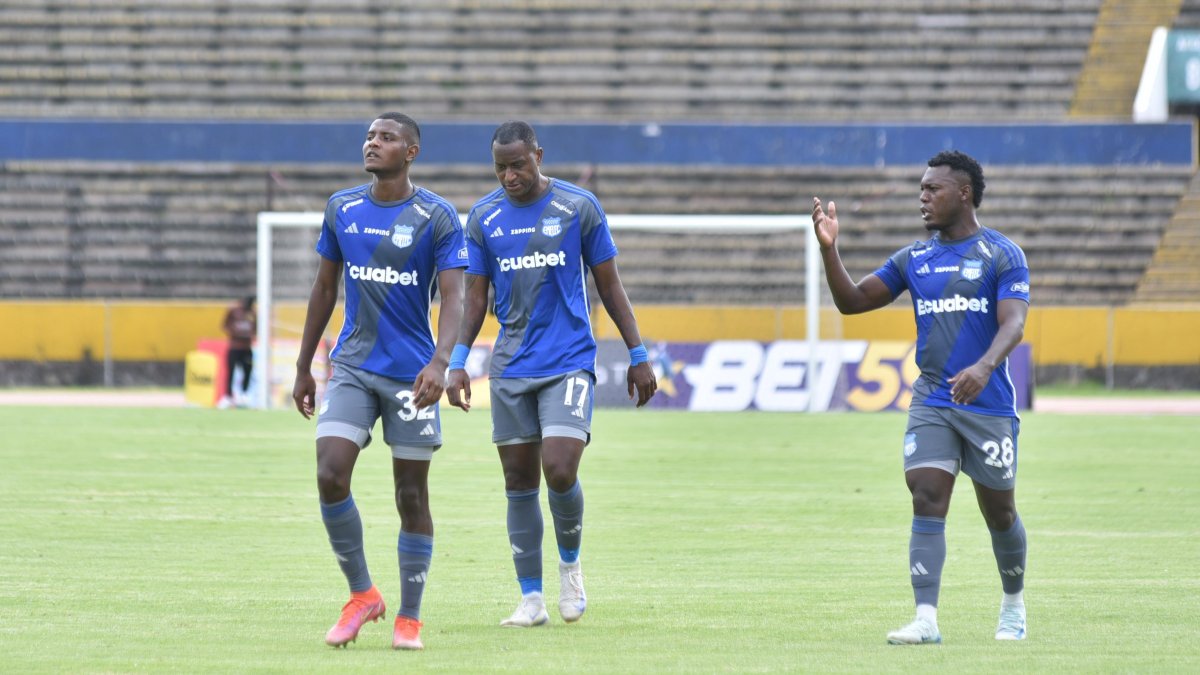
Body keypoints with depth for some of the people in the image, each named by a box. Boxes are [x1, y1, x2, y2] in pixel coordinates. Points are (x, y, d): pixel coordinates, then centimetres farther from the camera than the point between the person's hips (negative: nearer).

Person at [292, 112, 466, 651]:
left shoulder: (437, 217, -6)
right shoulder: (341, 209, 6)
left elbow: (453, 298, -13)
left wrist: (440, 362, -29)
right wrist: (303, 368, 14)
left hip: (411, 374, -3)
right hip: (352, 367, 3)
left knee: (411, 495, 2)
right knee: (330, 475, -14)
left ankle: (408, 619, 13)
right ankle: (362, 595, 2)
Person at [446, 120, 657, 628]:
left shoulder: (578, 207, -2)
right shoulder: (483, 218, 5)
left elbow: (609, 286, 4)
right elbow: (475, 296, 9)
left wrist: (638, 356, 3)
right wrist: (457, 362, -1)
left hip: (569, 362, -3)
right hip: (511, 368, 3)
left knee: (560, 471, -17)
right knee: (519, 483, 3)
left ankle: (570, 563, 11)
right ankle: (531, 600, 9)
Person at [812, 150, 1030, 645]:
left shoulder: (1001, 255, -4)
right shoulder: (914, 259, 11)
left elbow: (1013, 324, -16)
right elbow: (852, 301, 13)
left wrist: (984, 366, -35)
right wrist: (829, 250, -3)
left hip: (988, 404, -3)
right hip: (931, 405, 3)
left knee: (999, 512, 9)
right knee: (927, 501, -12)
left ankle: (1013, 608, 32)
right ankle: (926, 620, -18)